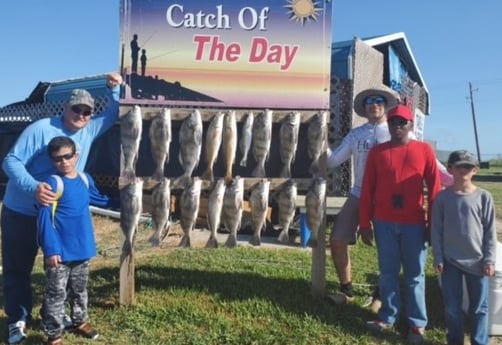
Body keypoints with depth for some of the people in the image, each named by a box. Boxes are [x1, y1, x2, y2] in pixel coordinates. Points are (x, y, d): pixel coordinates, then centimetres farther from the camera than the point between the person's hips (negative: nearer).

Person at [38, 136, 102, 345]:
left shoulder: (85, 179, 1)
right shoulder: (53, 183, -17)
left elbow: (98, 199, 21)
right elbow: (45, 218, -18)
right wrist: (50, 249, -21)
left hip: (83, 248, 6)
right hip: (60, 251, -6)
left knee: (80, 289, 23)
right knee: (56, 294, 7)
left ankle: (80, 322, 42)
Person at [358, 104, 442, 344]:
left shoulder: (424, 150, 1)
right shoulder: (377, 152, 4)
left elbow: (434, 190, 1)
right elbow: (367, 189, 4)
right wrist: (365, 223, 1)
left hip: (414, 223, -1)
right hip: (384, 223, 1)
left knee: (415, 274, 8)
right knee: (388, 272, 11)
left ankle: (417, 324, 18)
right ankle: (388, 317, 23)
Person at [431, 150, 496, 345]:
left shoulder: (484, 197, -3)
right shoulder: (443, 197, -3)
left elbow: (490, 231, 0)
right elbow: (436, 230, 0)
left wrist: (489, 259, -3)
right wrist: (438, 258, -3)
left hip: (477, 261, 0)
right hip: (450, 261, 0)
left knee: (479, 307, 10)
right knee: (452, 306, 8)